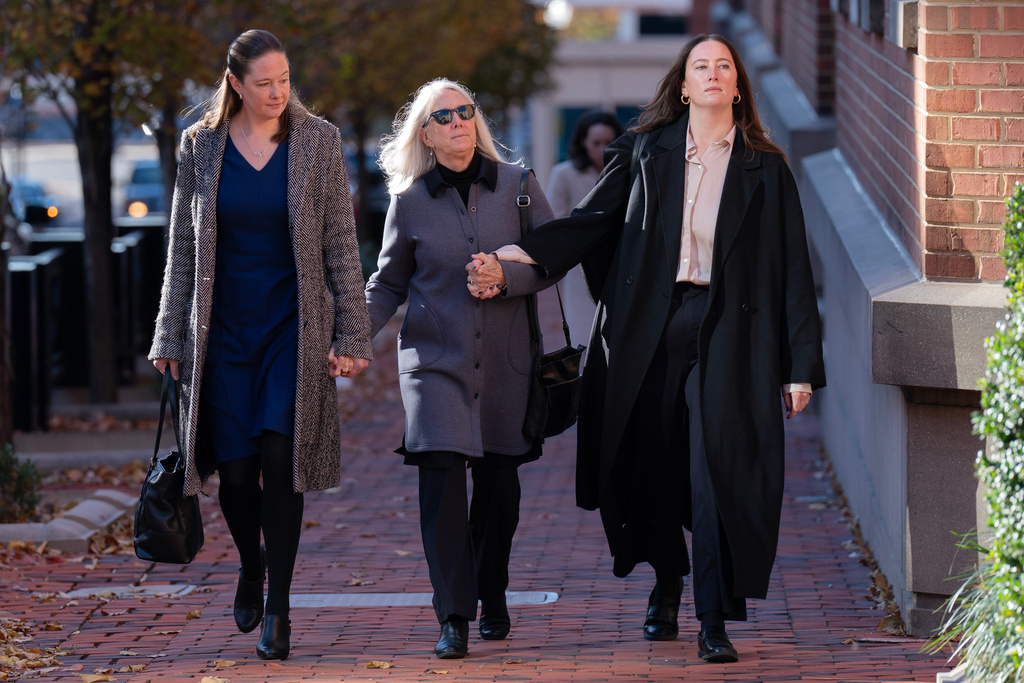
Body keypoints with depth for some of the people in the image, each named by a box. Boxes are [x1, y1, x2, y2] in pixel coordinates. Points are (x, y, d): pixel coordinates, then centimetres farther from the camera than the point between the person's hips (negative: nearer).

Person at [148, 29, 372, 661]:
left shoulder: (318, 142, -1)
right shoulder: (201, 146, 3)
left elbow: (341, 244, 1)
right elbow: (184, 248, 9)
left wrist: (352, 334, -3)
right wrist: (171, 338, 7)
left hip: (294, 325, -1)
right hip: (224, 324, 1)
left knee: (280, 454, -12)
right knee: (236, 466, -2)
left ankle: (278, 607, -4)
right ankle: (251, 567, 29)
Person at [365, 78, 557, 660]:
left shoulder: (517, 184, 3)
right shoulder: (410, 202, 3)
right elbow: (388, 284, 9)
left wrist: (506, 275, -14)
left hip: (505, 360, 1)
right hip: (435, 358, -1)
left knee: (498, 483, 8)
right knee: (442, 478, -15)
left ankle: (492, 599, 29)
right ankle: (454, 618, -12)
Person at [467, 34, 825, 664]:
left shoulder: (765, 169, 6)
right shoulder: (646, 152, 10)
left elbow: (792, 269, 4)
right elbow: (590, 222, 6)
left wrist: (800, 366, 0)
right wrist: (510, 259, -8)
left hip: (726, 333, -2)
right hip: (651, 328, 2)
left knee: (716, 470, -11)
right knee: (653, 464, 7)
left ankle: (715, 623, -9)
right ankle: (667, 584, 31)